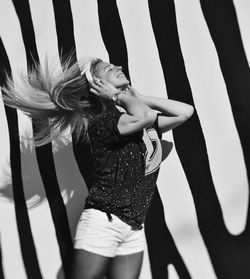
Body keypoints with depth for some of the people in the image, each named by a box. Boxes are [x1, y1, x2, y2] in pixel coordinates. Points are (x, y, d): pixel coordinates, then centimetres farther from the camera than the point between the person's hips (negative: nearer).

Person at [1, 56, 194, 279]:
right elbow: (142, 117, -27)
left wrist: (139, 98, 7)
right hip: (103, 221, -6)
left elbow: (186, 111, 10)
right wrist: (118, 96, -7)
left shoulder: (148, 125, 12)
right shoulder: (100, 123, -11)